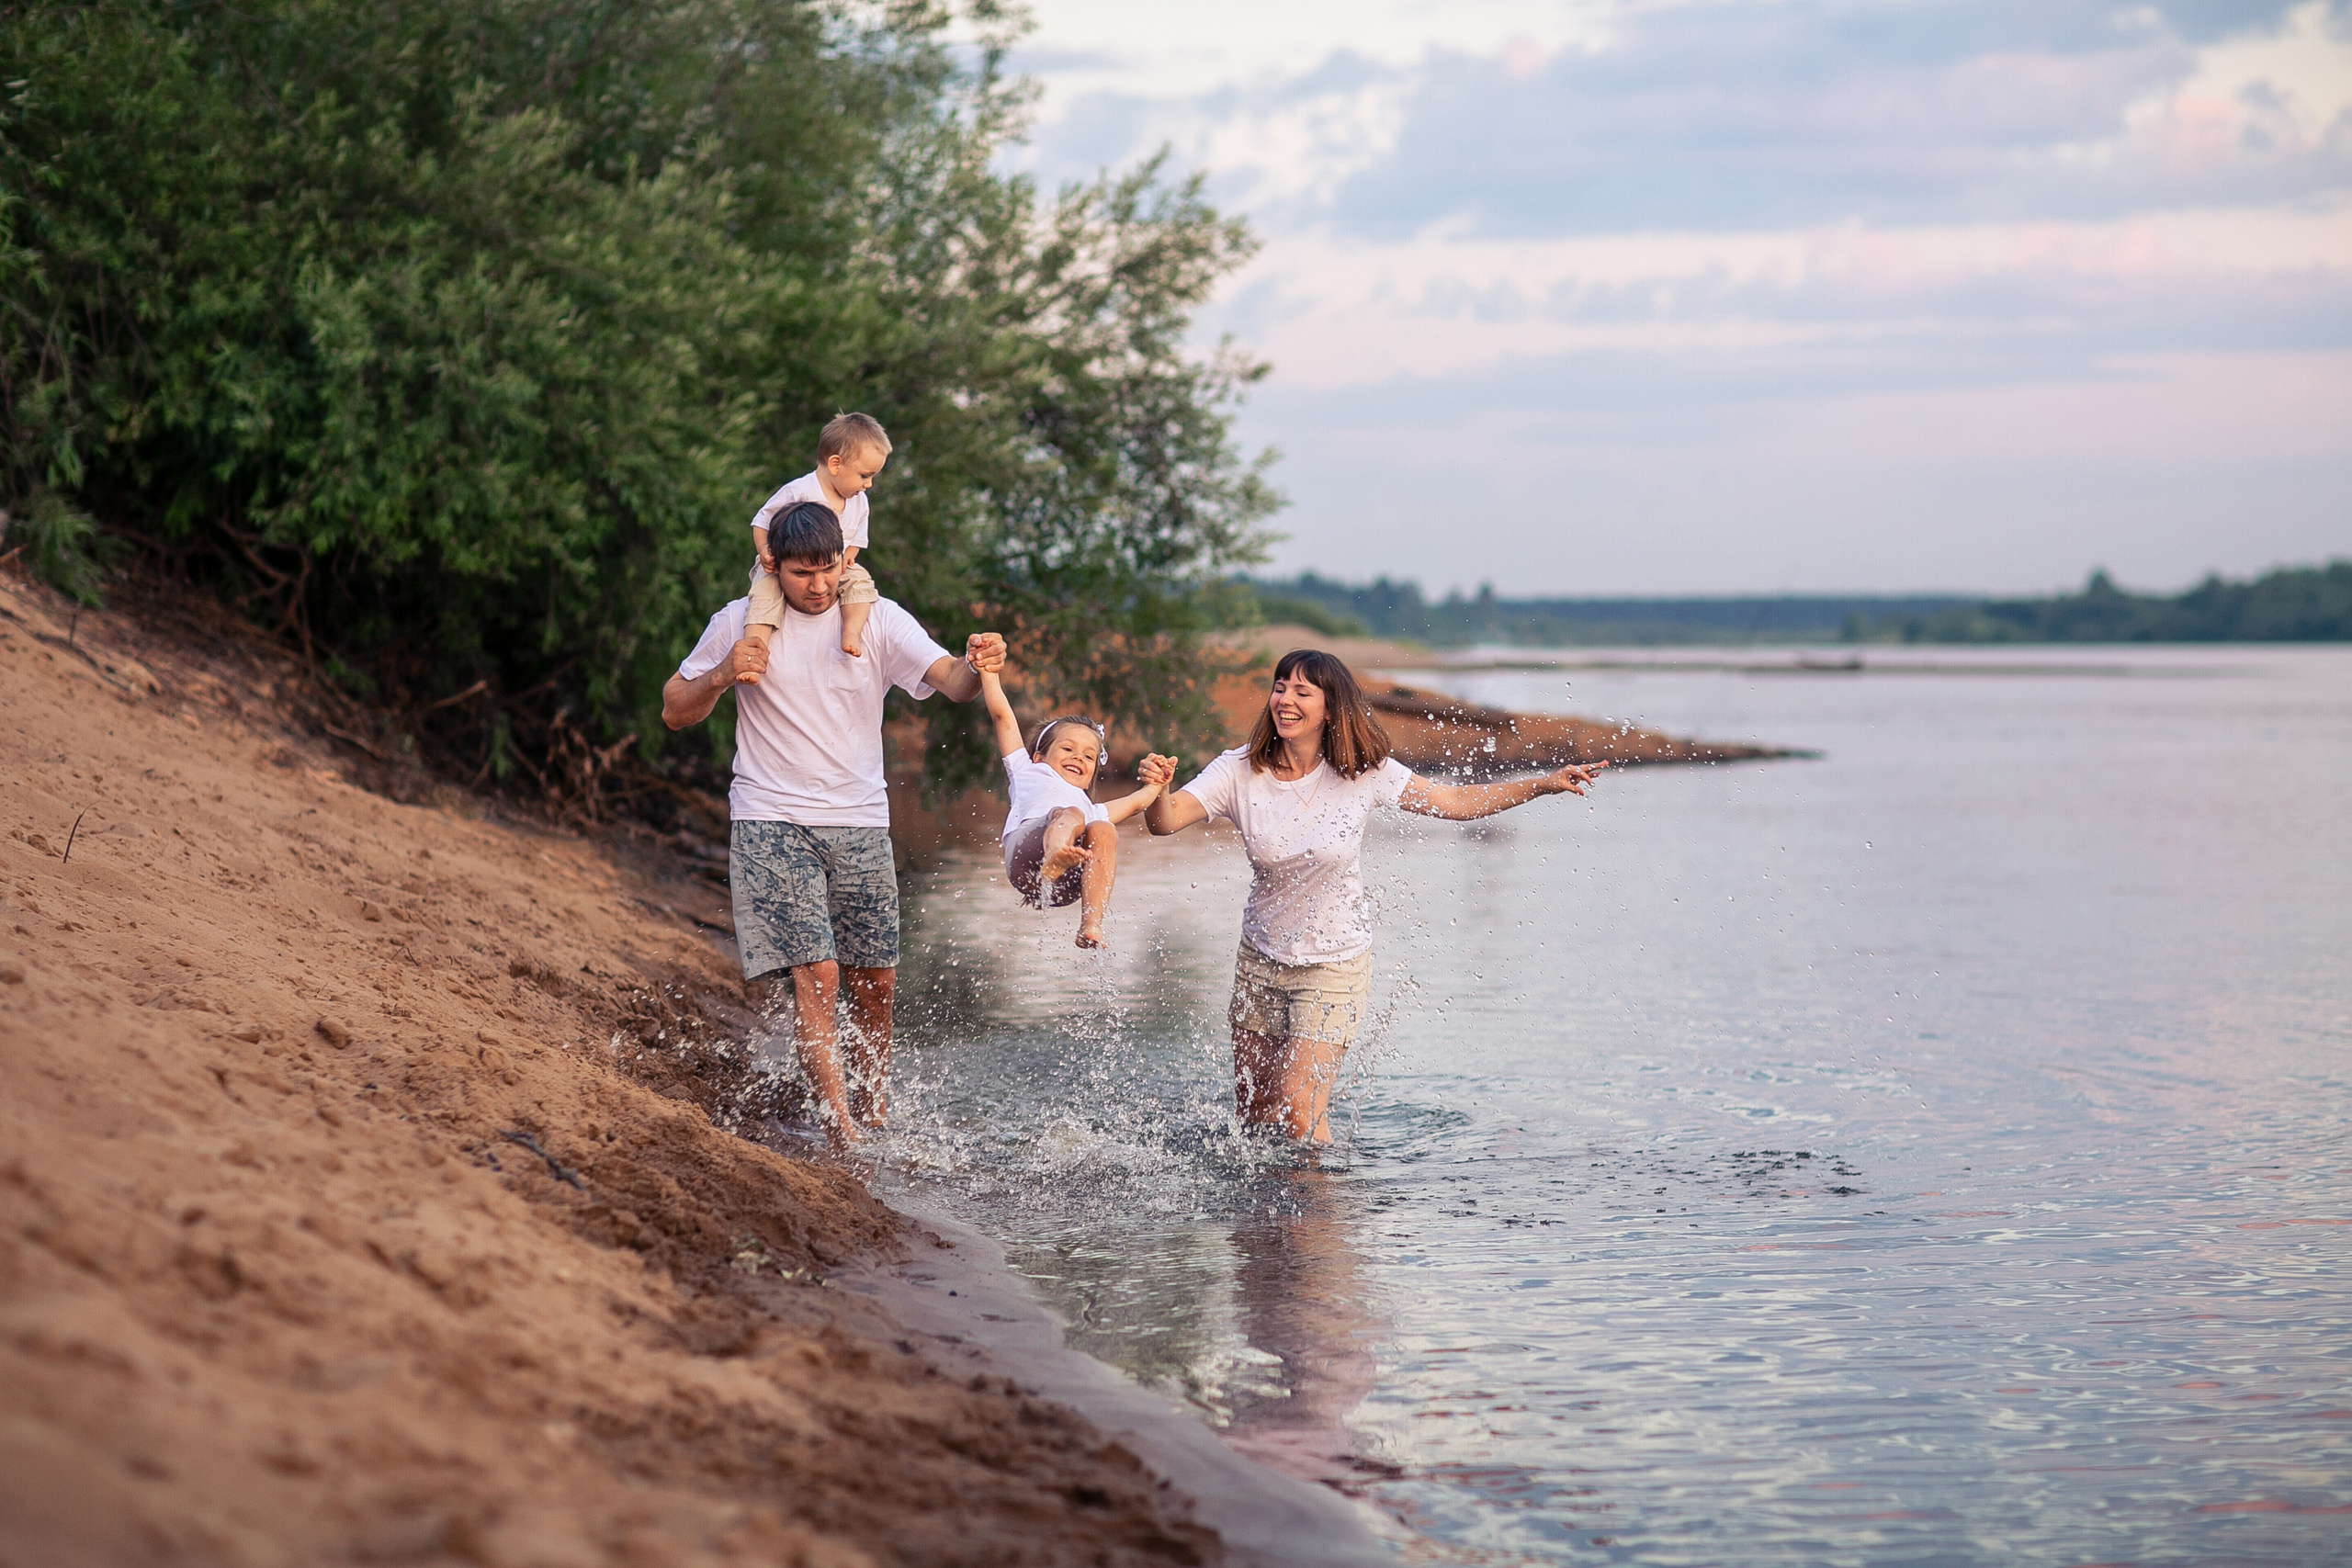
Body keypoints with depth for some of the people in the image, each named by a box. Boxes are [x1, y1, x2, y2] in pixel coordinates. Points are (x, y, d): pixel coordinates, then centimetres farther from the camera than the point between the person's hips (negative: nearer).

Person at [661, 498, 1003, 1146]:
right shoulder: (739, 625, 1)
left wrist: (976, 667, -38)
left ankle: (875, 1123, 21)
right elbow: (675, 712, 9)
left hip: (861, 825, 2)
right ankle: (842, 1136, -16)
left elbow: (947, 678, -14)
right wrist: (722, 676, -11)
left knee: (875, 985, 5)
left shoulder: (879, 620, 1)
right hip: (772, 824, -2)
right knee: (816, 977, -15)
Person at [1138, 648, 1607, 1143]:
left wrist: (1543, 784, -12)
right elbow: (1165, 821, -21)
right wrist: (1157, 788, -45)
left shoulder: (1362, 772, -12)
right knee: (1251, 1116, 12)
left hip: (1333, 964, -3)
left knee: (1297, 1111, -13)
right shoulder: (1240, 771, -11)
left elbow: (1456, 802, -3)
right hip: (1260, 960, 3)